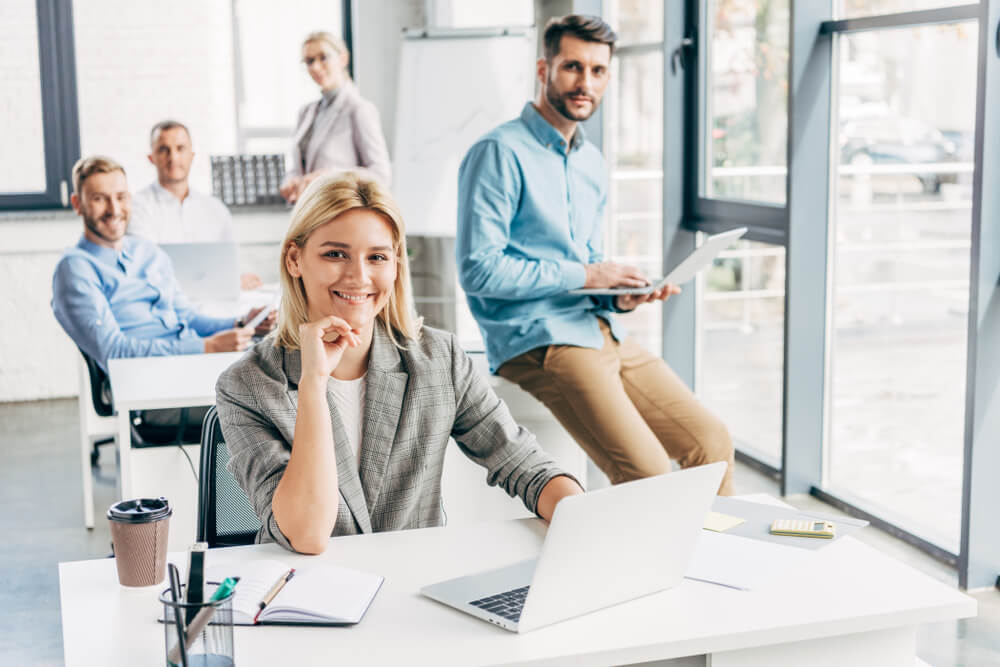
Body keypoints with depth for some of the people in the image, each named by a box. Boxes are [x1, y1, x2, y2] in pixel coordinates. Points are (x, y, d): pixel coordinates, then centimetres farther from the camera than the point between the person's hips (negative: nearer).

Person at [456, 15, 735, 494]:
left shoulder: (592, 162, 18)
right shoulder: (500, 153, -9)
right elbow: (478, 269, -17)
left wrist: (620, 295, 2)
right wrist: (582, 275, -13)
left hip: (604, 333, 8)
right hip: (537, 342, -8)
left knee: (711, 442, 3)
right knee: (648, 477, -20)